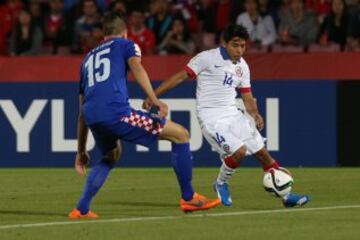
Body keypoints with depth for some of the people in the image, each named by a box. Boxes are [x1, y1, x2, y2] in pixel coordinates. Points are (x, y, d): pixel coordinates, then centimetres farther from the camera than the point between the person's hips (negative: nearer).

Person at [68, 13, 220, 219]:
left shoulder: (89, 57, 32)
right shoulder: (126, 45, 18)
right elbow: (137, 68, -8)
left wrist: (81, 150, 35)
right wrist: (155, 100, -19)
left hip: (92, 116, 7)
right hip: (116, 112, -7)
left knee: (111, 155, 36)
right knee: (181, 134, 4)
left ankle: (81, 209, 24)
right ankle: (188, 198, 7)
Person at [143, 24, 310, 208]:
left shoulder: (242, 66, 10)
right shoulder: (207, 58, -10)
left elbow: (247, 96, 16)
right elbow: (181, 76, -8)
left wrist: (255, 115, -5)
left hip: (232, 113, 7)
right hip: (210, 116, -7)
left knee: (262, 152, 3)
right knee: (239, 151, -22)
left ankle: (286, 195, 13)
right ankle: (221, 184, 6)